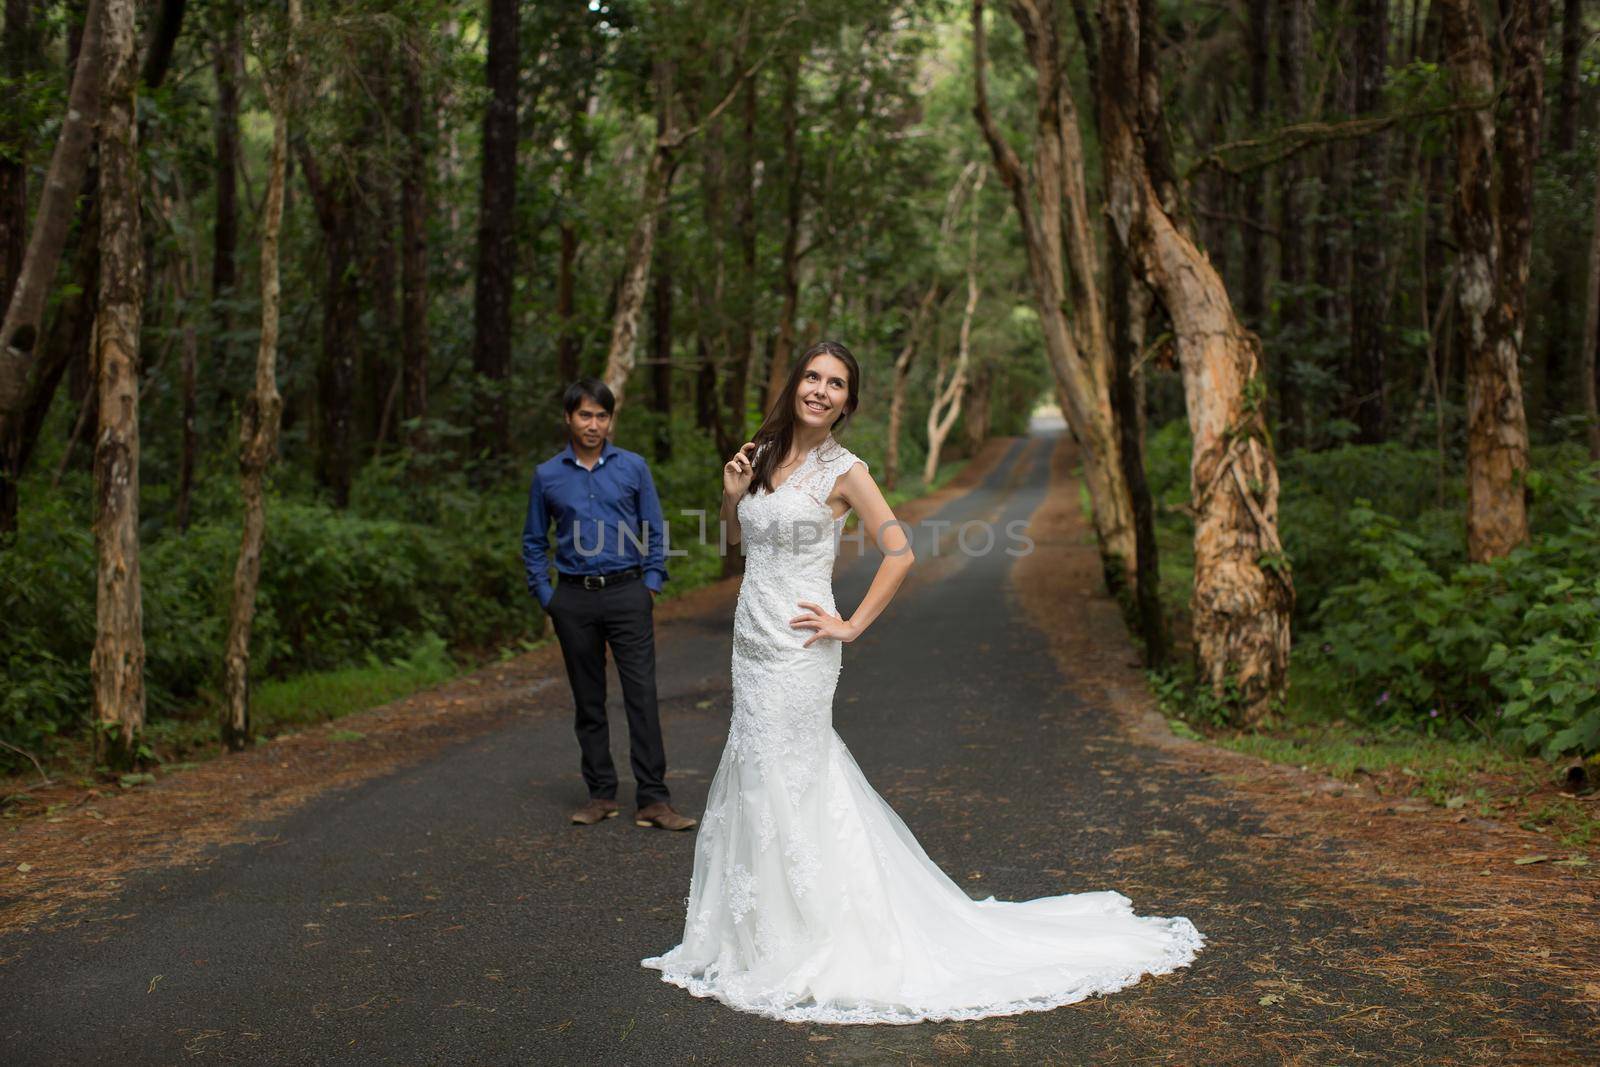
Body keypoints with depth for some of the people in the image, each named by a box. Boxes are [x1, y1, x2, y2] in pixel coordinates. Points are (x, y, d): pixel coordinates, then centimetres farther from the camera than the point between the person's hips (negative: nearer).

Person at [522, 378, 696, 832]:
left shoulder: (633, 467, 3)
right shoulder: (547, 476, 5)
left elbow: (655, 532, 8)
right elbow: (534, 542, 13)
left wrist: (652, 584, -1)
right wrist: (545, 595, 4)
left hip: (627, 594, -1)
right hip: (574, 599, 2)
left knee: (642, 694, -7)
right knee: (588, 701, 8)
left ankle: (652, 799, -5)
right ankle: (601, 794, 18)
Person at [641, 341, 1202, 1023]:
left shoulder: (843, 472, -9)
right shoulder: (762, 455, 9)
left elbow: (899, 553, -11)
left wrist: (851, 626, -11)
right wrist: (733, 494, 2)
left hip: (796, 652, -7)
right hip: (752, 645, 7)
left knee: (782, 785, -3)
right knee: (756, 780, 12)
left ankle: (794, 947, 10)